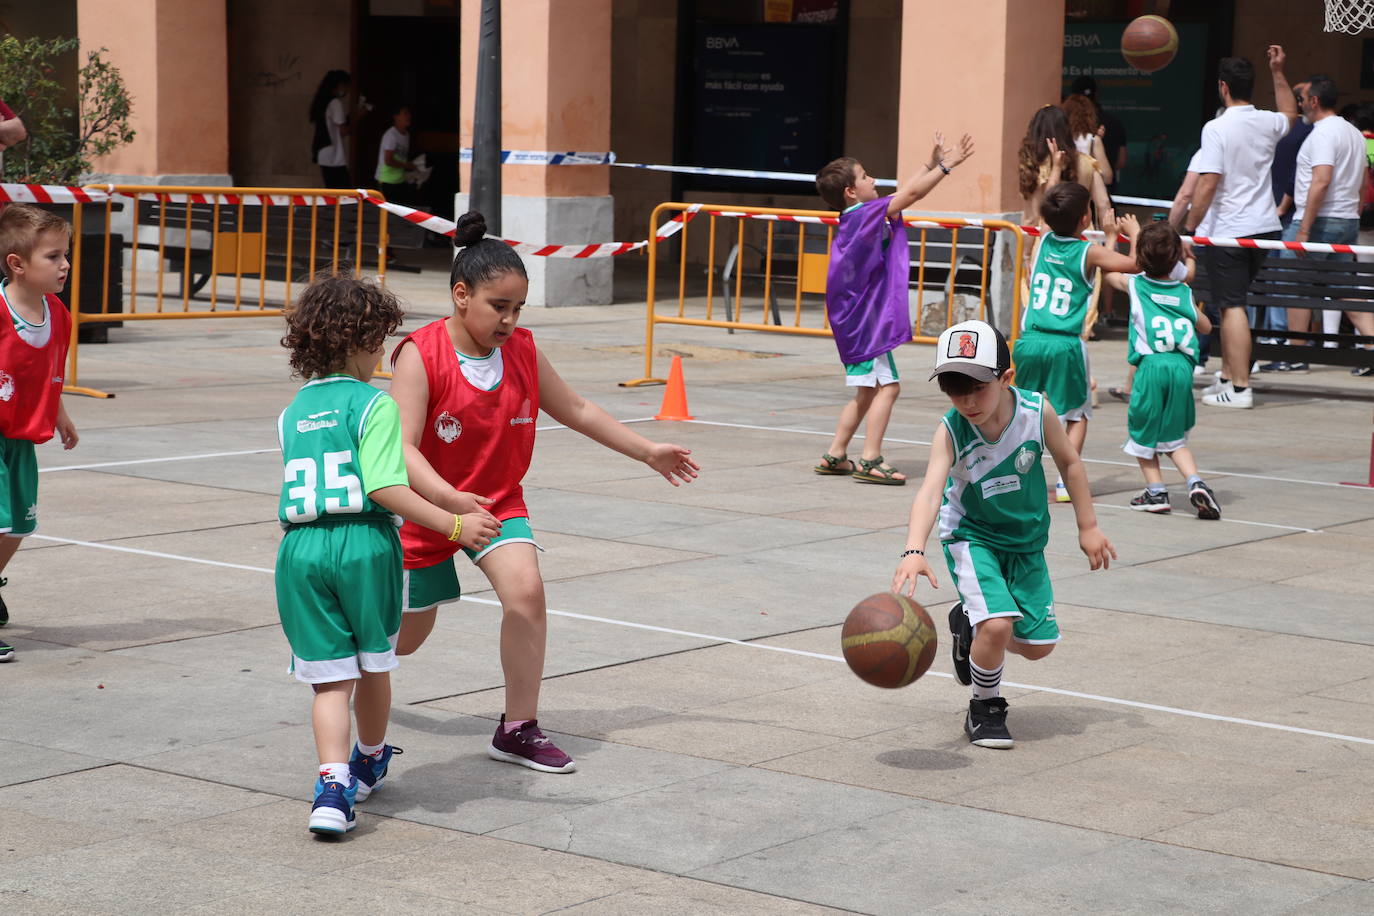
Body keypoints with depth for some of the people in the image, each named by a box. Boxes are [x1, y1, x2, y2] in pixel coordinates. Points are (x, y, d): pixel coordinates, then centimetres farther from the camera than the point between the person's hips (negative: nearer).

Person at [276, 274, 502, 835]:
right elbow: (384, 488, -15)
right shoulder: (374, 405, -5)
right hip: (364, 543, -4)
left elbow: (305, 488, 16)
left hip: (300, 549, 4)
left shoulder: (293, 413, 13)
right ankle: (370, 763, 38)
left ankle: (334, 783, -15)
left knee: (330, 676, 4)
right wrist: (454, 525, -13)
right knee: (373, 662, 18)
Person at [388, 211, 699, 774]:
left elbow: (575, 410, 8)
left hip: (497, 502, 3)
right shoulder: (420, 354, -23)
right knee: (406, 634, 12)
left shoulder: (522, 351, -7)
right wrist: (450, 499, -46)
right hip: (425, 509, -3)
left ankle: (518, 731, -9)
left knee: (526, 591, -22)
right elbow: (402, 448, -30)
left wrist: (647, 451, 10)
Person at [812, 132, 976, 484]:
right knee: (886, 386, -9)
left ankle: (835, 456, 18)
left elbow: (903, 193, 20)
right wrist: (946, 165, -4)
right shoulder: (865, 215, -14)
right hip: (867, 319, -10)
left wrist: (932, 164, 20)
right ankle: (870, 461, -12)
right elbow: (910, 195, -12)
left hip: (856, 319, 10)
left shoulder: (855, 218, 12)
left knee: (867, 391, 15)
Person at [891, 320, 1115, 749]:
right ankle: (985, 708, 4)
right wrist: (914, 551, -57)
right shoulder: (951, 431, -27)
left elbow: (1069, 463, -3)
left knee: (1038, 644, 5)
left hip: (1026, 540, 3)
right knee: (997, 625, -25)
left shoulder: (1036, 412, -21)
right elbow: (930, 491, -40)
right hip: (971, 536, -3)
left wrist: (1088, 527, 3)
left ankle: (970, 622, 37)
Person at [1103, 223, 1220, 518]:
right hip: (1183, 365, 3)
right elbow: (1205, 327, 30)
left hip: (1151, 364, -3)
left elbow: (1109, 273, 29)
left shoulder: (1134, 284, 8)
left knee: (1142, 430, 14)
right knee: (1174, 437, 15)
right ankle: (1195, 482, -4)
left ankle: (1156, 491, 9)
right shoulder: (1184, 292, 15)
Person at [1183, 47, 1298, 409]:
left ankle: (1239, 388, -6)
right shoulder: (1268, 123, 5)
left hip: (1228, 230, -7)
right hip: (1265, 226, 7)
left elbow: (1208, 184, -19)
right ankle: (1228, 376, 24)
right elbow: (1290, 114, 32)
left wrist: (1188, 229, -14)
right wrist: (1278, 72, 34)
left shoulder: (1216, 128, -14)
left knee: (1232, 306, -5)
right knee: (1233, 302, 19)